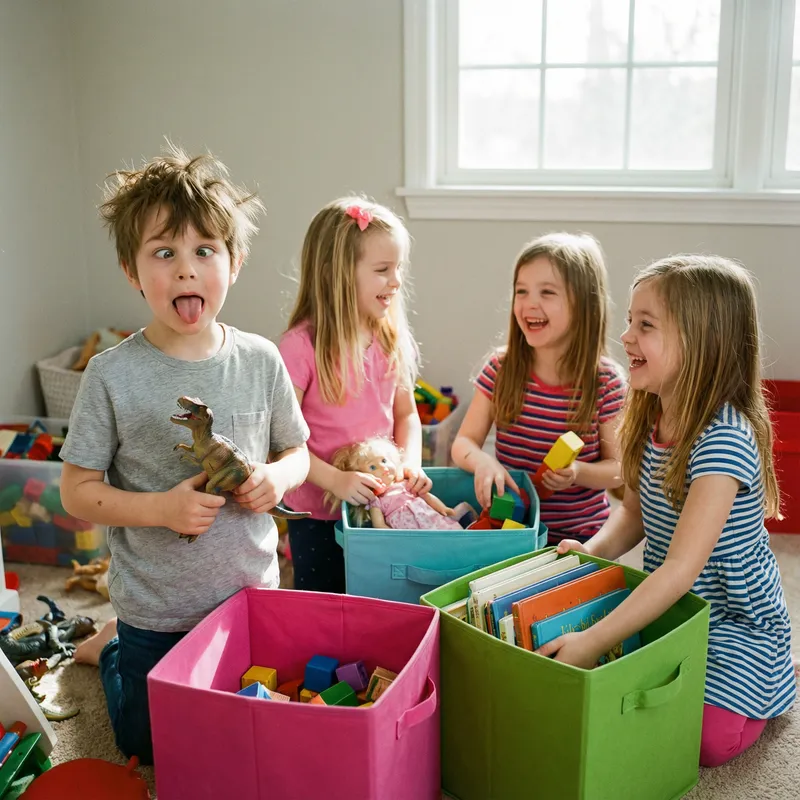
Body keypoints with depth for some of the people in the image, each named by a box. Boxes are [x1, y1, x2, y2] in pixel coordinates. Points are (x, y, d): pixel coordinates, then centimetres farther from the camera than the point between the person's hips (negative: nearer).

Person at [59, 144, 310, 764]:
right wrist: (161, 508, -26)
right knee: (150, 747, 17)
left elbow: (297, 451, 3)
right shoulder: (113, 376, -17)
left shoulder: (260, 361, -9)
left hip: (251, 591, 3)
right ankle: (112, 646, 43)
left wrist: (277, 477, -19)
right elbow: (77, 491, -12)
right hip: (156, 612, -2)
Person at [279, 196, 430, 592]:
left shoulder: (393, 340, 0)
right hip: (319, 515, -4)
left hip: (381, 506, 5)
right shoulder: (302, 346, -18)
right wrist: (334, 480, -24)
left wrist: (411, 463, -7)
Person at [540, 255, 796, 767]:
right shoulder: (654, 421, -4)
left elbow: (682, 567, -33)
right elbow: (635, 514, 7)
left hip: (735, 623, -7)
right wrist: (593, 551, -14)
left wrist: (593, 641, -36)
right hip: (669, 608, 7)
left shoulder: (723, 441, -31)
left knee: (707, 738, -19)